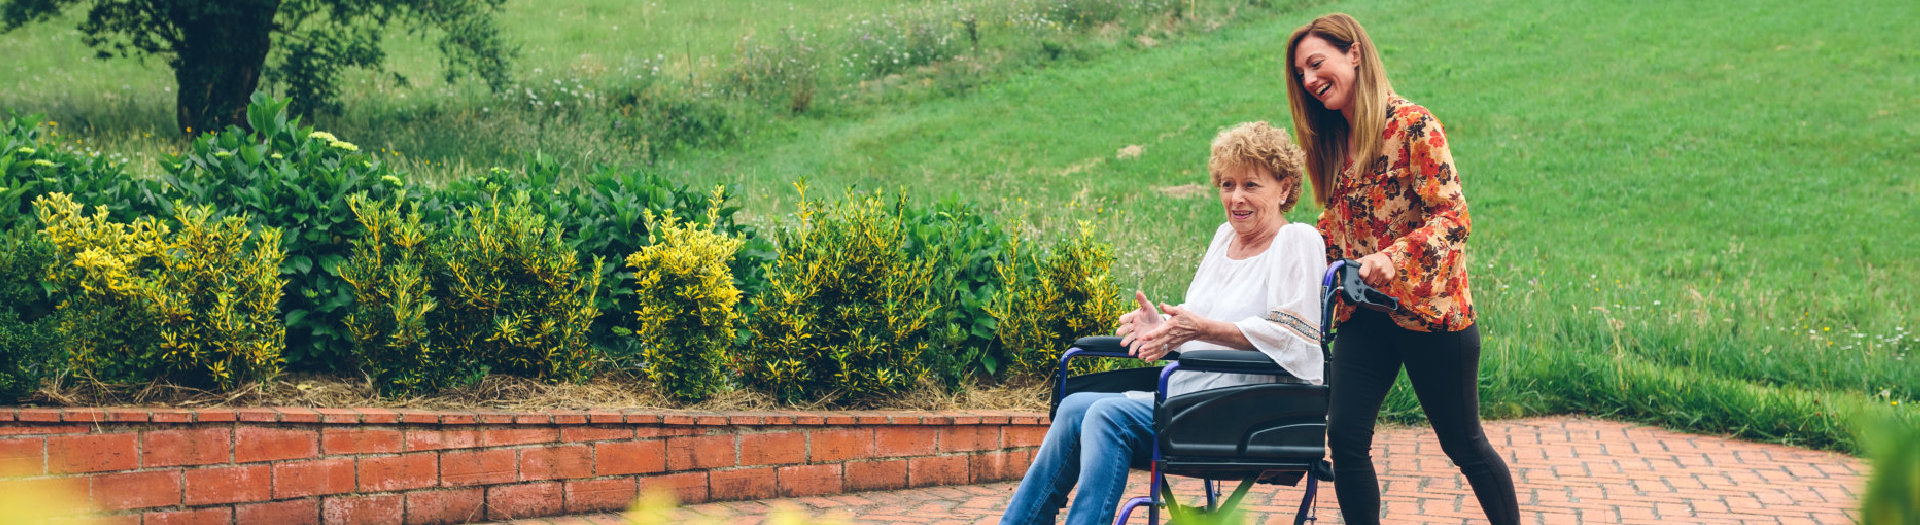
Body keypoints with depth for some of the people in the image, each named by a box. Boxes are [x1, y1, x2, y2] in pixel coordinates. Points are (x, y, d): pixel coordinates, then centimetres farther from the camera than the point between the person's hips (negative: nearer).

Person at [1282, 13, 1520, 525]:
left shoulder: (1411, 124, -13)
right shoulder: (1332, 142, 9)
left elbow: (1452, 217, -19)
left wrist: (1392, 258, -33)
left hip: (1428, 310, -6)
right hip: (1363, 316, 6)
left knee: (1464, 444, 6)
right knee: (1345, 439, -6)